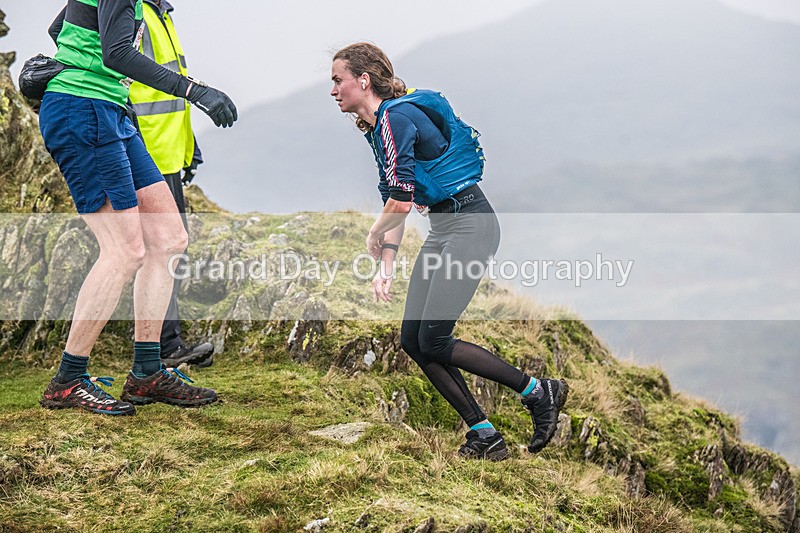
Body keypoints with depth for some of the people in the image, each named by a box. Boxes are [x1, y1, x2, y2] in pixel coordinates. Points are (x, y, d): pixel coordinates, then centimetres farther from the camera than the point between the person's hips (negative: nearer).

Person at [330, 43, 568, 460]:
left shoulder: (396, 117, -16)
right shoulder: (378, 126, 15)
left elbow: (401, 202, -22)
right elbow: (396, 202, 19)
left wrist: (374, 236, -2)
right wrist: (386, 267, 12)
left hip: (470, 224, -10)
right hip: (443, 229, 10)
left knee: (433, 341, -11)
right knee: (412, 339, 4)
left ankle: (540, 393, 1)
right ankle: (483, 435, 7)